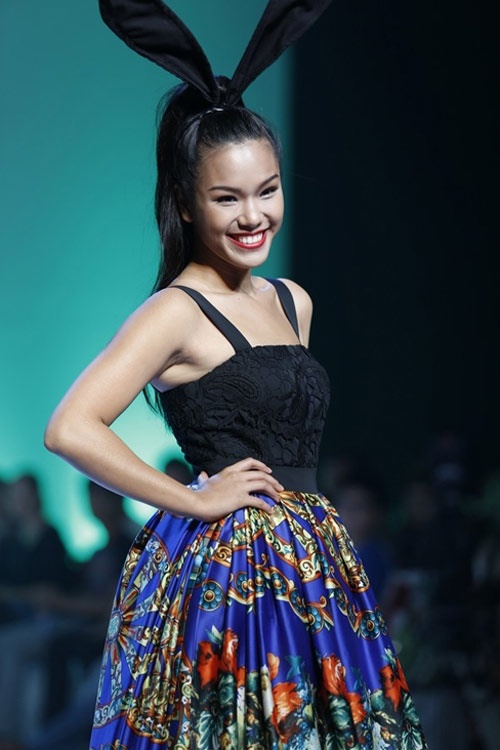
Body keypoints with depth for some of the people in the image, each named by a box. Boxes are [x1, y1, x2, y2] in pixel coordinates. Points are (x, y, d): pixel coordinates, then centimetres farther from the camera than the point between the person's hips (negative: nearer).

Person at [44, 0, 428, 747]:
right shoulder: (177, 312, -11)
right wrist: (195, 500, -15)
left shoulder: (293, 301, 12)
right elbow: (71, 429, -22)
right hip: (221, 567, -7)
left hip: (308, 566, 7)